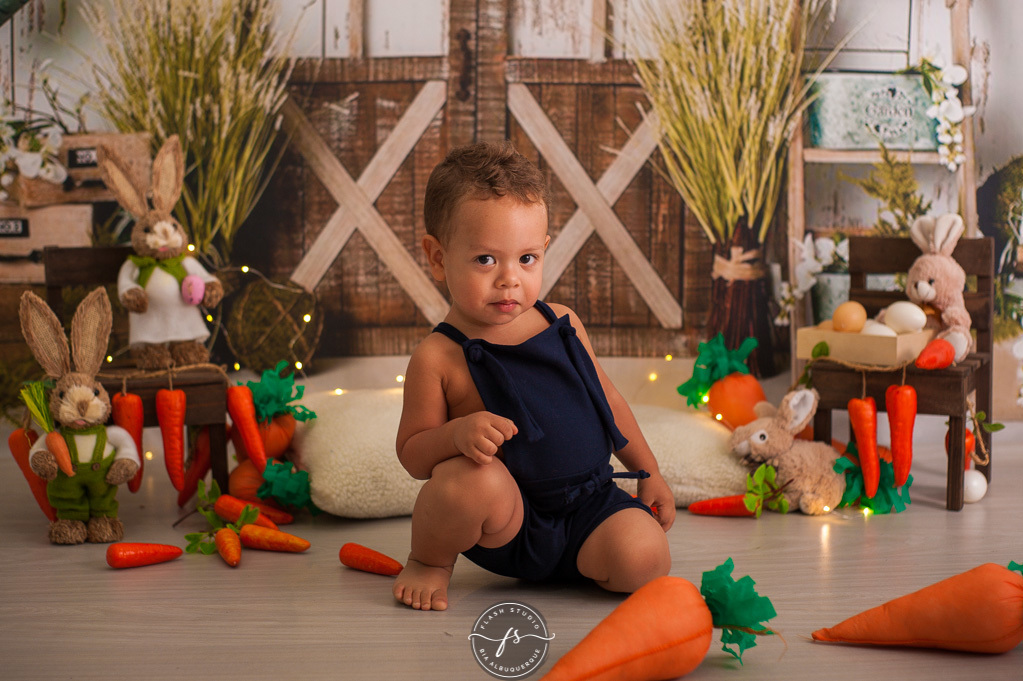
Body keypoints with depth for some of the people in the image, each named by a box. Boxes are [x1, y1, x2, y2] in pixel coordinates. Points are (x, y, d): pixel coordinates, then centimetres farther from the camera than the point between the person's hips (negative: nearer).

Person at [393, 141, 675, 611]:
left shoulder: (562, 323, 6)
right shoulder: (439, 357, -9)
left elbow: (607, 401, 19)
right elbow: (412, 453, -7)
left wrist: (649, 474, 22)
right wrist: (459, 433, -28)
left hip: (590, 505, 4)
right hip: (509, 521, -4)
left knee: (644, 559, -23)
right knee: (471, 476, -35)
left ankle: (571, 564, 13)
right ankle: (430, 559, -1)